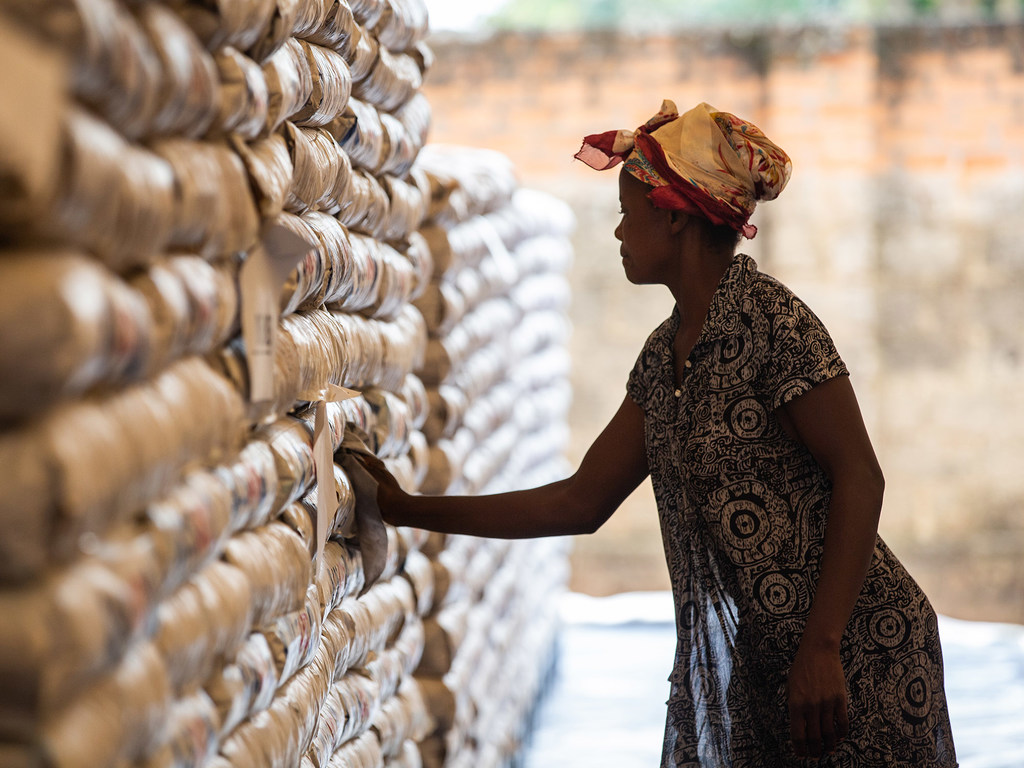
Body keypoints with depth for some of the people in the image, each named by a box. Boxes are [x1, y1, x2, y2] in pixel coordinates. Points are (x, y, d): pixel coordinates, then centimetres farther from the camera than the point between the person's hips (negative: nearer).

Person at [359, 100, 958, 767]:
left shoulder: (773, 320, -14)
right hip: (740, 658, 7)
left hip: (855, 649, -7)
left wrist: (819, 650, -21)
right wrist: (410, 509, 15)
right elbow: (581, 502, 14)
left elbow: (860, 478, -16)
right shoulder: (663, 355, 10)